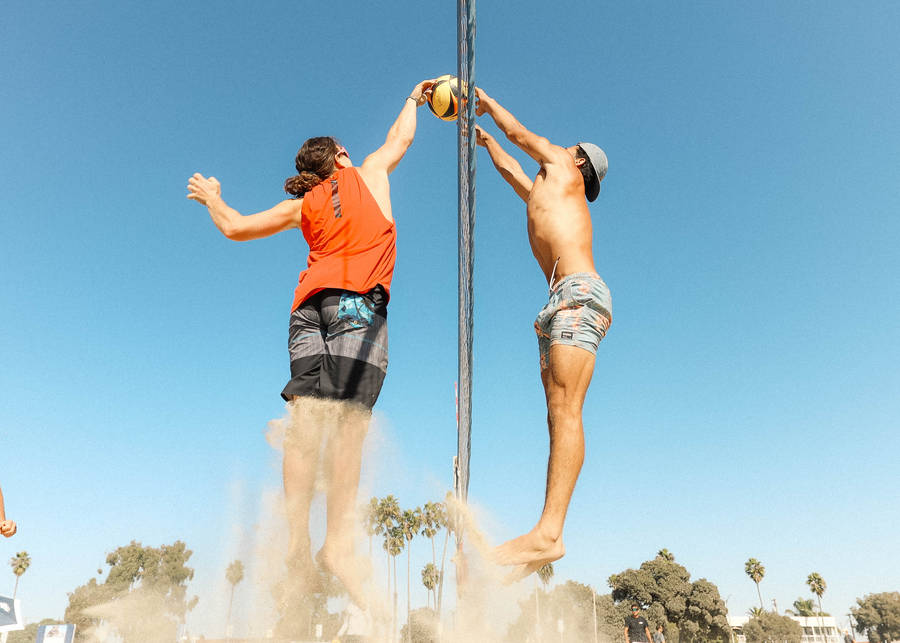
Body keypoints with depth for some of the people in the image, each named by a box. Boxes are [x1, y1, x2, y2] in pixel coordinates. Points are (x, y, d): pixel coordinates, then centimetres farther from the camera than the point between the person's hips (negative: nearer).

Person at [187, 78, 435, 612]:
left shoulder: (302, 206, 23)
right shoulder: (369, 175, 20)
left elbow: (236, 228, 27)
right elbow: (401, 138, 36)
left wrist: (212, 199, 47)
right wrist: (414, 99, 55)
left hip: (309, 304, 3)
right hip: (357, 303, -3)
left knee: (307, 420, -8)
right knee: (350, 423, -13)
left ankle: (298, 538, -15)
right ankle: (339, 543, -19)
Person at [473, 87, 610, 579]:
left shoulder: (563, 172, 17)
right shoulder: (545, 194, 36)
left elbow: (518, 133, 27)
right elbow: (510, 168, 52)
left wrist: (485, 101, 43)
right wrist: (484, 139, 65)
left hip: (578, 293, -9)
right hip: (563, 304, 9)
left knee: (564, 412, -22)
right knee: (559, 417, -5)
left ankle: (548, 530, -31)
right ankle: (547, 535, -11)